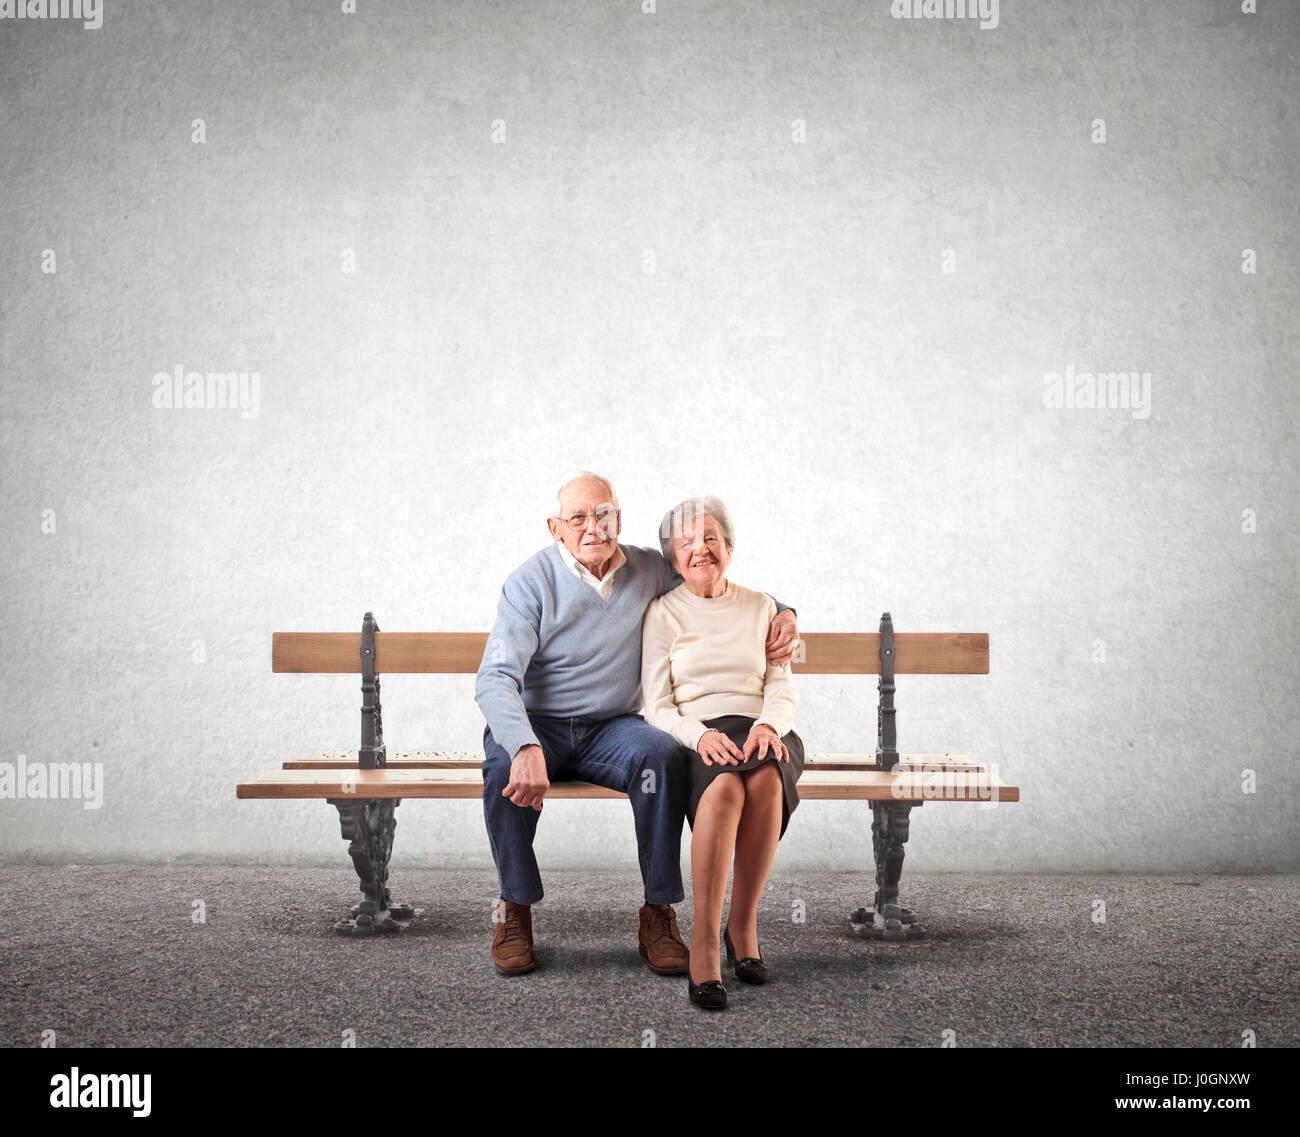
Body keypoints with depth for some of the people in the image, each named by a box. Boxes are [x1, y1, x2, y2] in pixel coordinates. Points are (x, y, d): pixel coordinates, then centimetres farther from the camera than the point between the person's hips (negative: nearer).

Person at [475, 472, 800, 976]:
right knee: (504, 762, -36)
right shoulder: (531, 582, -11)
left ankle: (658, 914, -21)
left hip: (612, 727, 2)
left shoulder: (649, 571, 2)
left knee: (662, 753, -31)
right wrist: (525, 747, -40)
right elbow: (495, 679, -21)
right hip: (537, 724, -2)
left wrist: (783, 612, -3)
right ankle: (515, 908, -15)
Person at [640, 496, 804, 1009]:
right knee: (725, 786, -38)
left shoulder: (760, 607, 17)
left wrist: (768, 725, -14)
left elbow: (782, 689, 10)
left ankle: (743, 924, -21)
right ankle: (704, 942, -35)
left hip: (763, 730, 2)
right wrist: (700, 734, -18)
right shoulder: (663, 613, 10)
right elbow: (657, 707, 3)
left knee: (766, 778, -36)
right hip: (695, 733, -2)